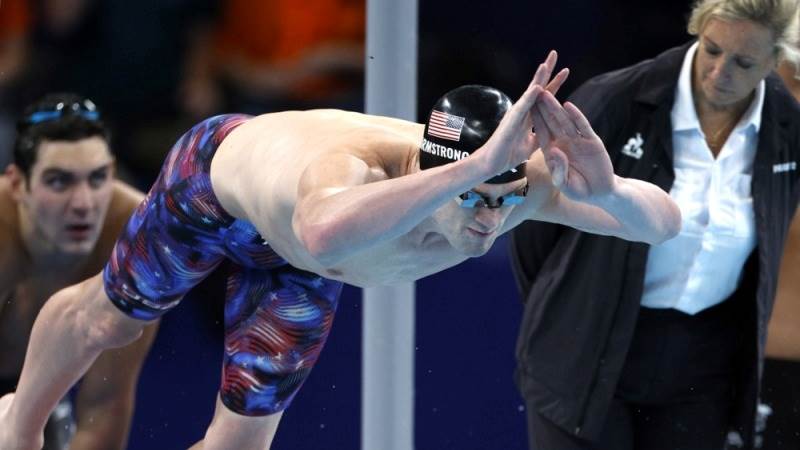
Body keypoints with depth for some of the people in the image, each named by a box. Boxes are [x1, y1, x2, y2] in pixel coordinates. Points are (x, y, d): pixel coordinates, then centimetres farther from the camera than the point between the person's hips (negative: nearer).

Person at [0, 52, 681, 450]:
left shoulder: (525, 181, -40)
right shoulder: (351, 172, -55)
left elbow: (664, 222, -41)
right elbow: (325, 232, -80)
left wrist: (603, 191, -64)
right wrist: (473, 170, -84)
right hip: (219, 169, -5)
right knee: (110, 318, 24)